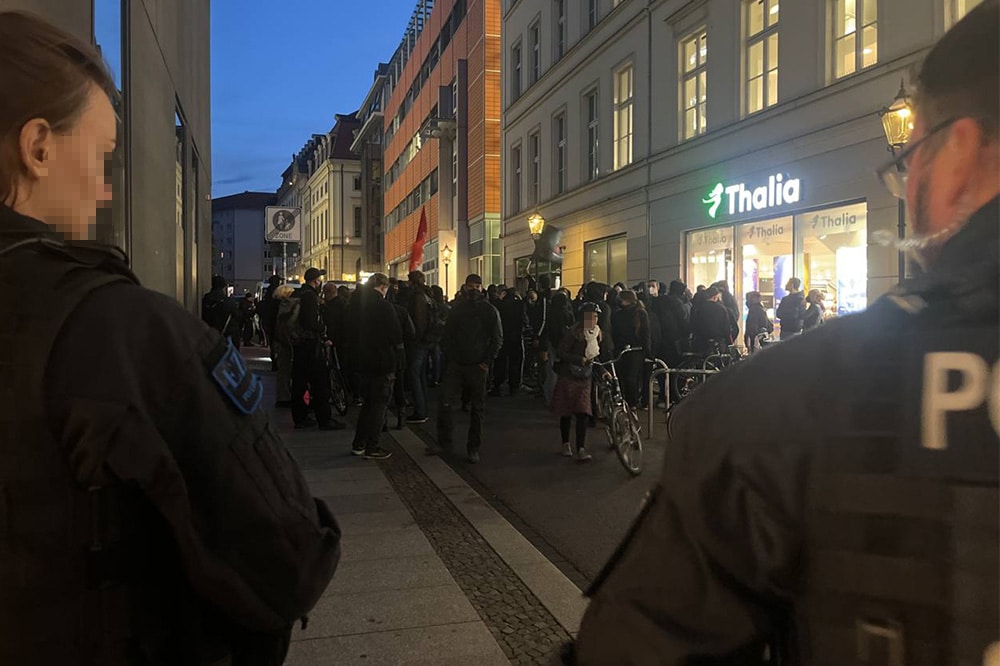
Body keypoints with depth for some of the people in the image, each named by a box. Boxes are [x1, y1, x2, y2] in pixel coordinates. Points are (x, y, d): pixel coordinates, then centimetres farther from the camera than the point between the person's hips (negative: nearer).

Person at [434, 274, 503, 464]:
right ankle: (444, 441, 10)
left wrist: (487, 361, -9)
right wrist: (449, 355, 2)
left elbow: (498, 338, -2)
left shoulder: (489, 310, -1)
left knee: (477, 408, 5)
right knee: (444, 402, -5)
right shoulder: (457, 308, 9)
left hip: (478, 367, -2)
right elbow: (447, 334, 14)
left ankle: (473, 448, 14)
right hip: (456, 364, 3)